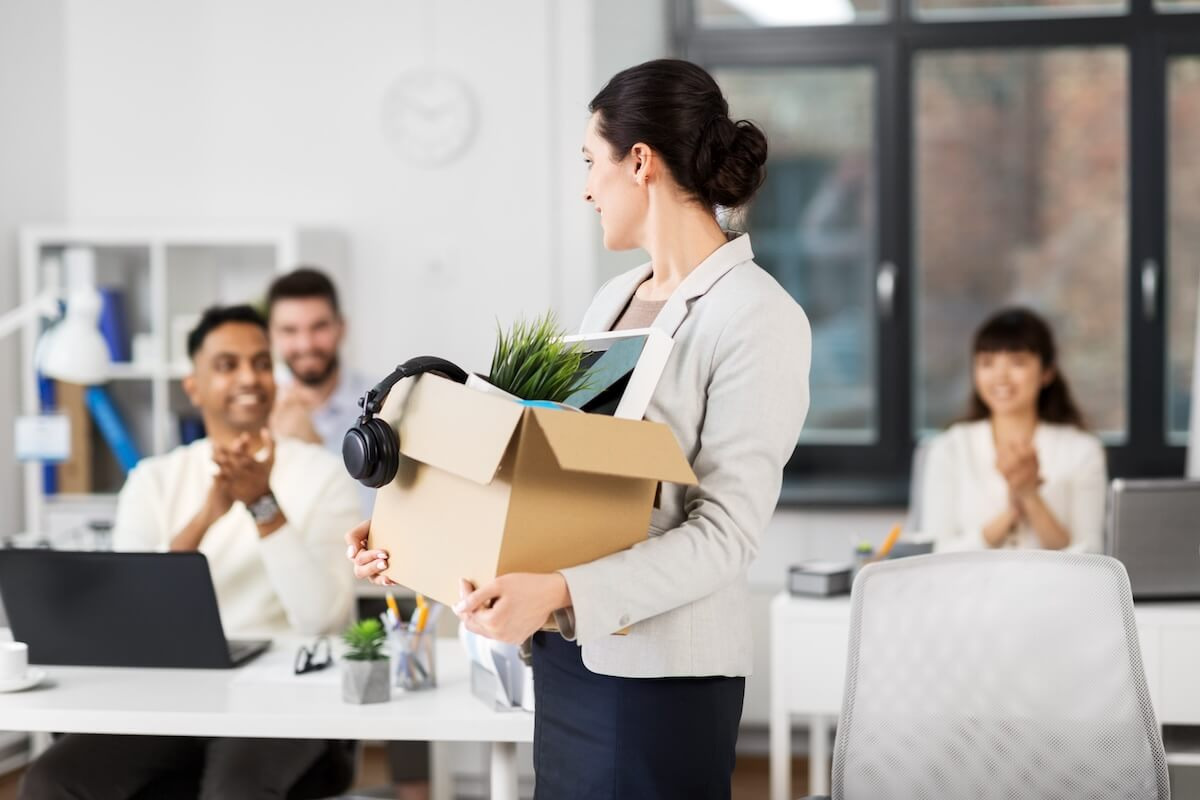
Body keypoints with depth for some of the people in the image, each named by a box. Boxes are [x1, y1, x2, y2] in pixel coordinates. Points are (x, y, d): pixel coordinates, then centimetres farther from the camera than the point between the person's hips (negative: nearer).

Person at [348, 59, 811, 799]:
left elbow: (727, 532, -19)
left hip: (663, 670, -7)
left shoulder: (758, 318, -12)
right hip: (567, 651, 7)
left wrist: (559, 591, -29)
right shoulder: (614, 299, 13)